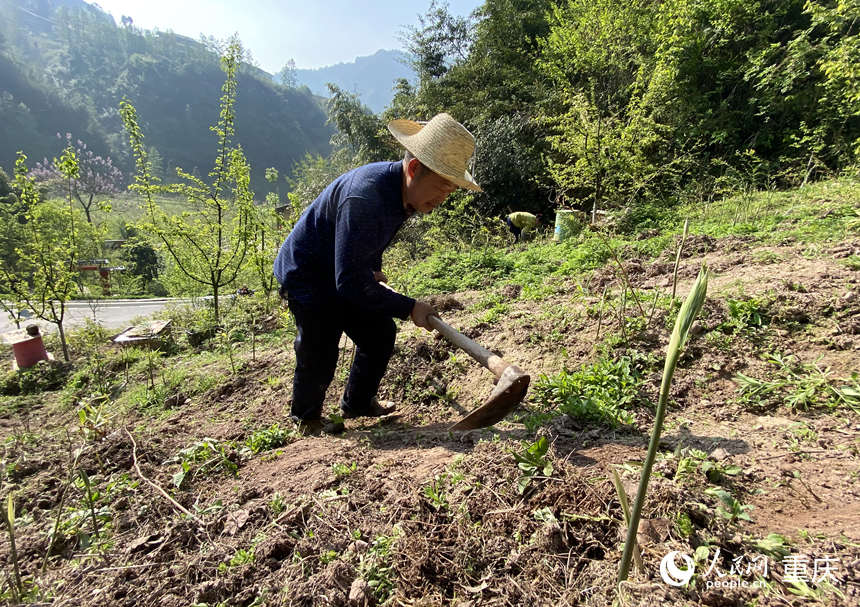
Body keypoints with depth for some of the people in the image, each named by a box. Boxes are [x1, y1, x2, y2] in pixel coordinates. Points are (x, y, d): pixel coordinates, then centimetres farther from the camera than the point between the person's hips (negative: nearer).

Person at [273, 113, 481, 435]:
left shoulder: (401, 190, -7)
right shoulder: (365, 196, -37)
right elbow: (351, 283, -35)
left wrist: (373, 269, 12)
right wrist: (409, 307, -29)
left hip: (345, 273, 8)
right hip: (306, 273, -8)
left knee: (380, 333, 8)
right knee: (320, 353, -3)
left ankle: (358, 403, 30)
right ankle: (306, 417, 27)